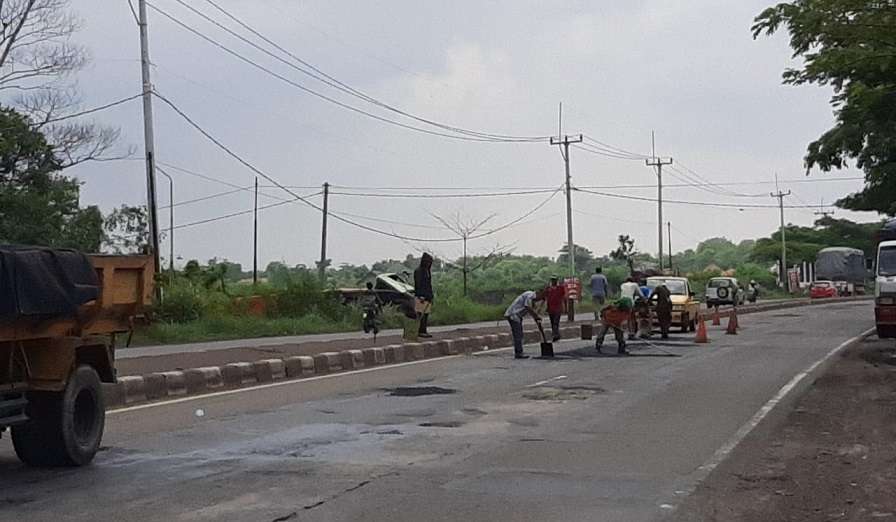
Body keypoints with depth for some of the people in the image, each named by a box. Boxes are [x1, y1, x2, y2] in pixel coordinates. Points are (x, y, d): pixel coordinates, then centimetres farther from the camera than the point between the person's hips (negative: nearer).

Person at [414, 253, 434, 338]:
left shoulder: (427, 271, 16)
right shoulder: (418, 271, -9)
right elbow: (418, 285, -15)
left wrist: (431, 296, 18)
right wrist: (421, 297, -21)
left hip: (427, 296, 9)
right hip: (421, 296, -8)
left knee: (426, 315, 7)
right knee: (421, 314, -9)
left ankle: (424, 331, 10)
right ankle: (420, 332, -8)